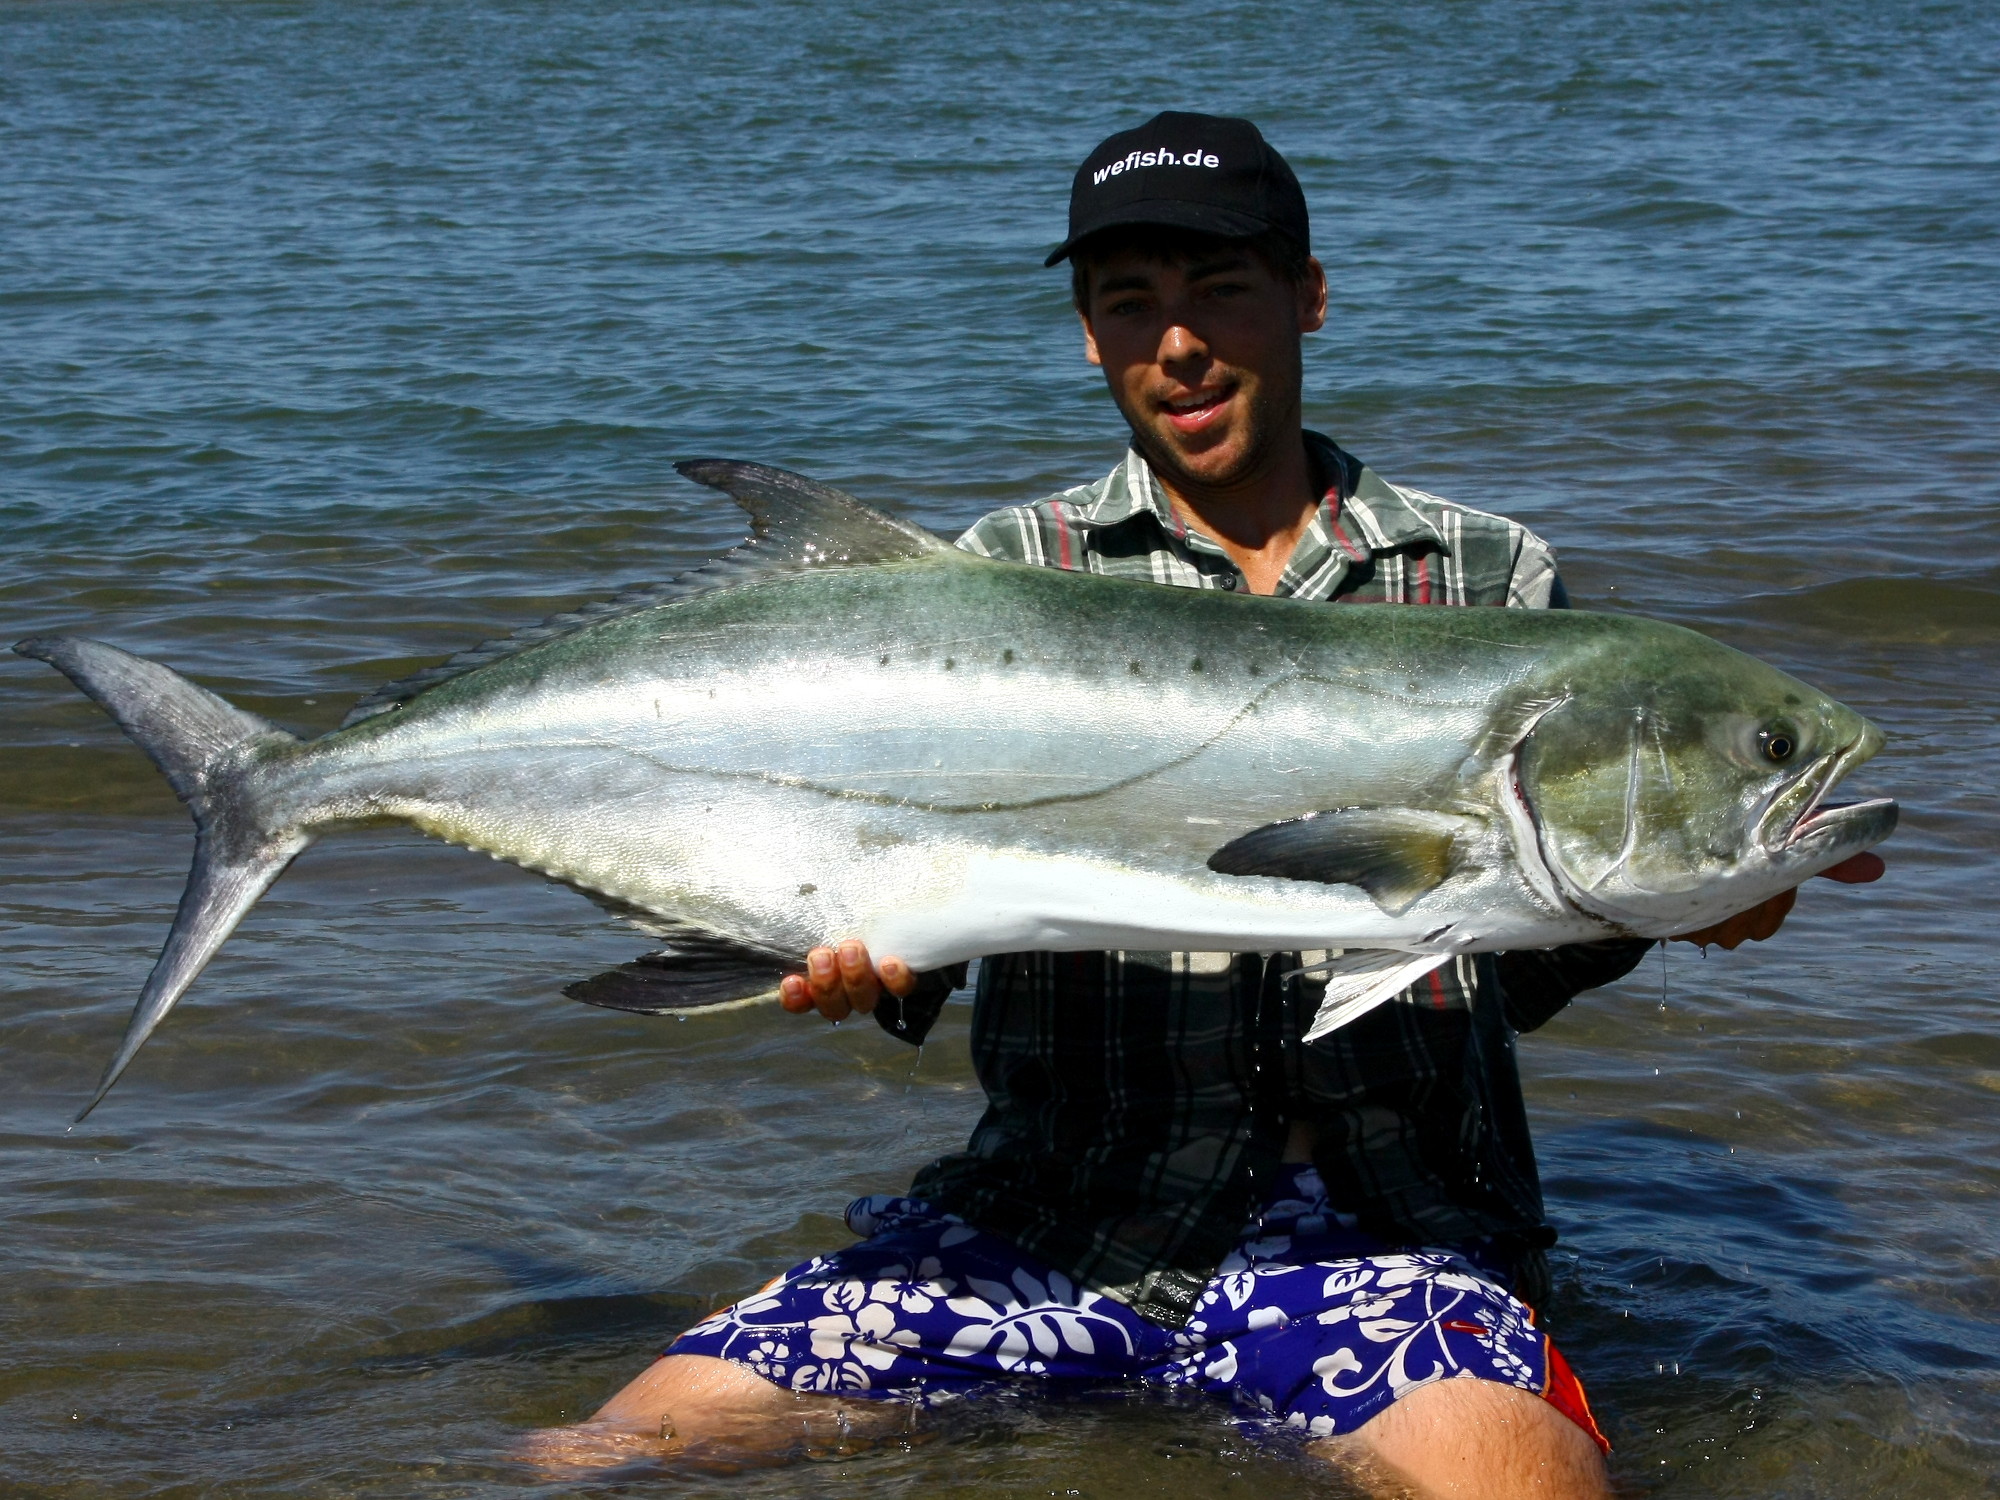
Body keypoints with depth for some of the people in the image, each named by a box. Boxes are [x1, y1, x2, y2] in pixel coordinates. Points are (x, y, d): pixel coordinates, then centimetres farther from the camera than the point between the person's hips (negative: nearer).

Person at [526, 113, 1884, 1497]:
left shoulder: (1492, 582, 12)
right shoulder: (1011, 574, 12)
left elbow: (1524, 971, 11)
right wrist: (878, 962, -19)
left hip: (1383, 1223, -1)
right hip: (1057, 1212, 1)